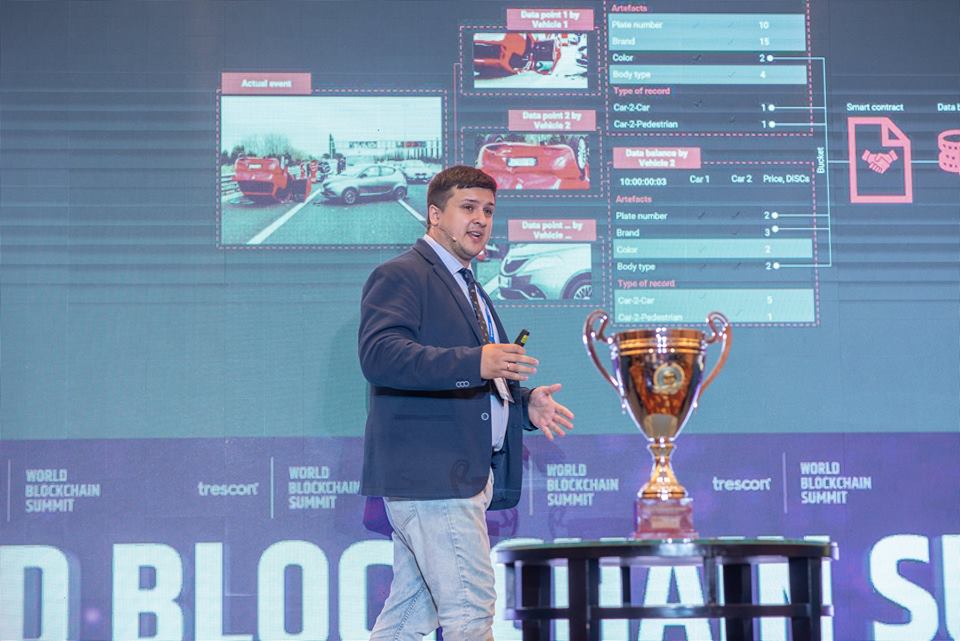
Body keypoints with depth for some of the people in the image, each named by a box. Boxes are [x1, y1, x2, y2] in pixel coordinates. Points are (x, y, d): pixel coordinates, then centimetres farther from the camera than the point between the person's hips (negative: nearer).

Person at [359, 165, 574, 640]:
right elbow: (379, 354, -23)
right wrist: (475, 363, -32)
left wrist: (524, 404, 13)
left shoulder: (467, 288, 26)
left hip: (465, 474, 10)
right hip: (429, 471, -10)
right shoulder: (401, 276, -6)